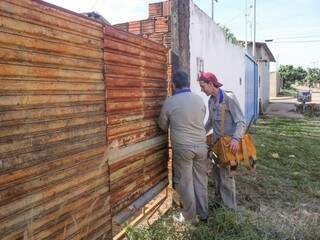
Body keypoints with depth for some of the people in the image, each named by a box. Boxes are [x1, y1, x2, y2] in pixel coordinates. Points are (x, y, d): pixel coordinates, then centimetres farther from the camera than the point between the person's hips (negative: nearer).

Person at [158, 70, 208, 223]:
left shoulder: (169, 102, -8)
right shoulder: (200, 99, 1)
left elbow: (163, 126, 5)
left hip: (182, 148, -4)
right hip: (201, 145, 4)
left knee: (185, 183, 9)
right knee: (201, 180, 15)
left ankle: (189, 217, 21)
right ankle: (203, 214, 28)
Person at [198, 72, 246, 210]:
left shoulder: (229, 98, -16)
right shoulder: (211, 101, 8)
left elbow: (241, 121, -20)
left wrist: (236, 138, -33)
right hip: (216, 141, 8)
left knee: (226, 175, -2)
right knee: (217, 172, 17)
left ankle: (230, 208, 14)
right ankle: (219, 199, 36)